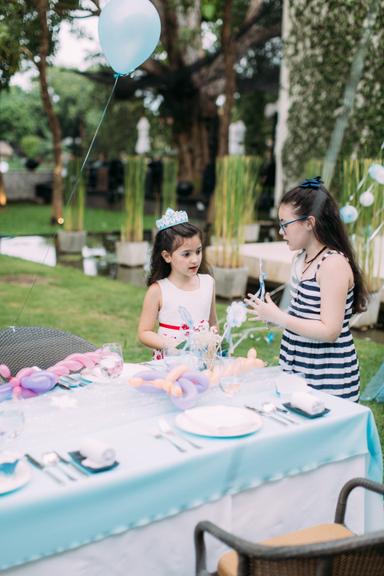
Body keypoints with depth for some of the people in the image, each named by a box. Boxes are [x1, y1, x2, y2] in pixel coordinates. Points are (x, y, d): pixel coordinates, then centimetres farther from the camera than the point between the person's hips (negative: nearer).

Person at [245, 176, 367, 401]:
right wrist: (269, 312, 4)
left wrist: (278, 317, -18)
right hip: (297, 370, 8)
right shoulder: (302, 259, 9)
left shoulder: (334, 264, -15)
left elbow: (330, 331, -20)